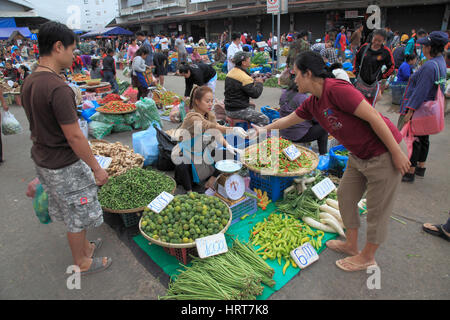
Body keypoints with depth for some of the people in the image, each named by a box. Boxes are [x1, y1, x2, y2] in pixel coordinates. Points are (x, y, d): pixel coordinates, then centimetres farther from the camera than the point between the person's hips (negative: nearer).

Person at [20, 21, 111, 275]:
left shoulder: (29, 83, 3)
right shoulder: (58, 88, -26)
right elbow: (74, 136, -25)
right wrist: (97, 168, -16)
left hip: (42, 159, 9)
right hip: (65, 166, -9)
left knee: (70, 213, 25)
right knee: (77, 217, 11)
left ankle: (84, 246, 46)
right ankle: (82, 263, 31)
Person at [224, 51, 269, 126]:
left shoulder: (230, 73, 9)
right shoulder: (244, 77, -21)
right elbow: (255, 94, -19)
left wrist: (254, 82, 9)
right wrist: (259, 83, -2)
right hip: (238, 111, -10)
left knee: (252, 108, 34)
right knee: (264, 119, -7)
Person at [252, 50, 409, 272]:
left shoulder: (336, 89, -25)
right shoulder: (312, 103, 3)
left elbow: (374, 117, -24)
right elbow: (290, 119, 19)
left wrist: (397, 153, -19)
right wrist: (265, 129, 29)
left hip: (384, 154, -9)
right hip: (358, 156, 9)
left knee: (377, 210, 7)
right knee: (345, 196, 17)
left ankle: (367, 257, 26)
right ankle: (351, 245, 37)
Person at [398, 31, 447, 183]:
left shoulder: (430, 66, -24)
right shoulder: (441, 62, 9)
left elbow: (421, 92, -26)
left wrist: (410, 111, -22)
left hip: (420, 109, -10)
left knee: (415, 139, -2)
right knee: (423, 138, 18)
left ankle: (411, 172, 7)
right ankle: (421, 168, 32)